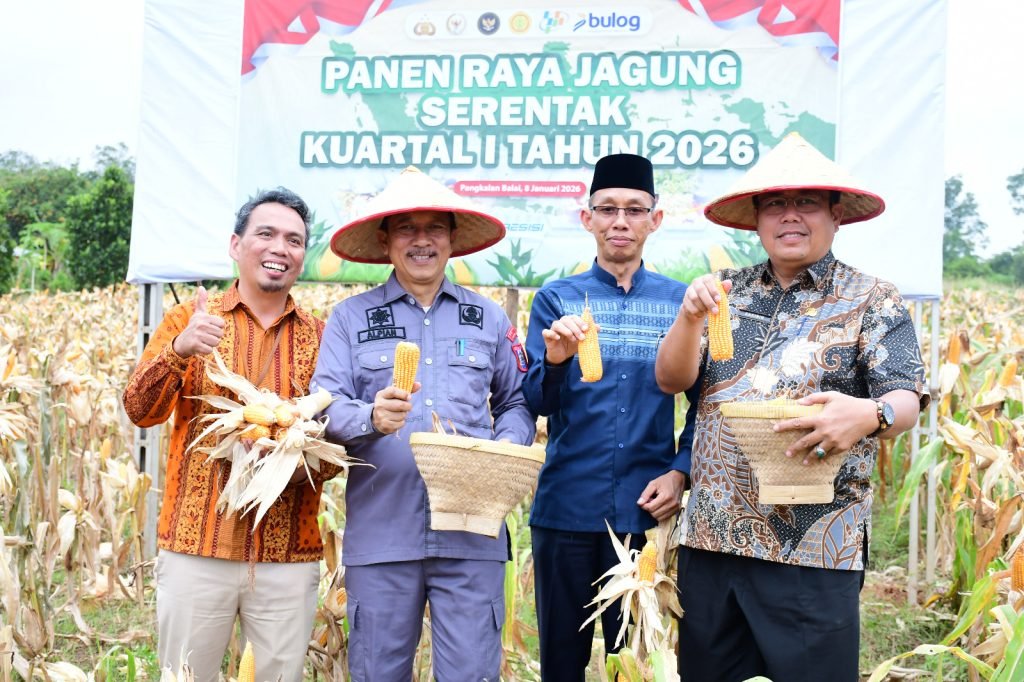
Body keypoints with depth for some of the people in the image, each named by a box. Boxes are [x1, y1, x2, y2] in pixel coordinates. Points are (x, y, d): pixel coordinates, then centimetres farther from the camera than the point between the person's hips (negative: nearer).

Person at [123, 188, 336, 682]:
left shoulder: (320, 337, 7)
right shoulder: (190, 318, 5)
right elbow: (140, 411, -4)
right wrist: (179, 350, -23)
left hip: (289, 557, 1)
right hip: (196, 548, -1)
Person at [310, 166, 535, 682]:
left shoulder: (489, 319, 14)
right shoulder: (350, 318, 8)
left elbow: (518, 402, 16)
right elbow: (325, 407, 0)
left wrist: (506, 449, -5)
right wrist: (371, 416, -21)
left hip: (473, 530, 1)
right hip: (380, 532, 0)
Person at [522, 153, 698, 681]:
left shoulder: (681, 301, 5)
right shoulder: (556, 299, 4)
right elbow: (539, 403, -5)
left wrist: (680, 471, -8)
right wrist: (555, 361, -25)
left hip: (646, 508, 0)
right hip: (566, 506, 0)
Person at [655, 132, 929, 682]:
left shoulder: (872, 301, 1)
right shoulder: (727, 292, 11)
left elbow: (906, 401, -8)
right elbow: (671, 380, 4)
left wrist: (870, 414, -32)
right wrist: (690, 315, -16)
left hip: (814, 551, -3)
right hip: (710, 537, 4)